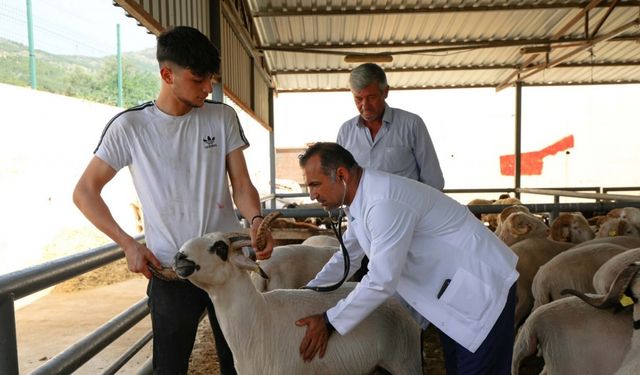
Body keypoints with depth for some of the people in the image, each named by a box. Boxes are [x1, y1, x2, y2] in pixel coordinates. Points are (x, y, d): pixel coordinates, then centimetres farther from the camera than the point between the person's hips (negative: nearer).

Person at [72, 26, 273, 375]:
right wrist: (128, 244, -6)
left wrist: (256, 220, -21)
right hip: (170, 271, -1)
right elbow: (85, 191, 4)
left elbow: (242, 186, 0)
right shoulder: (129, 126, -4)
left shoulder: (223, 117, 1)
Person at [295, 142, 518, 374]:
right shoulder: (360, 198, 0)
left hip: (482, 287, -9)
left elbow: (381, 281, -31)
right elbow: (348, 255, 13)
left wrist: (329, 322, -21)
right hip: (451, 286, 9)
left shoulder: (384, 202, -31)